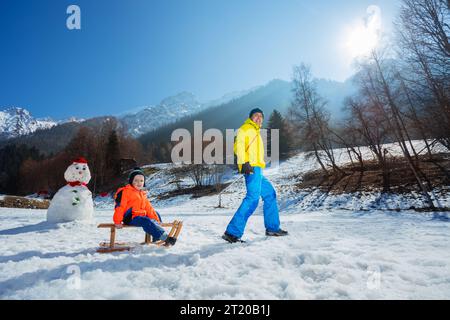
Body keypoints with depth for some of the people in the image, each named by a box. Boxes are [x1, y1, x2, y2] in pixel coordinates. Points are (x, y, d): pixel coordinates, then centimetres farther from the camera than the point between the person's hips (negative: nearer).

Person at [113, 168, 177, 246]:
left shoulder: (142, 194, 17)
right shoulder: (125, 192, -8)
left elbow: (148, 207, 15)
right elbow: (119, 206, -11)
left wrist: (155, 219, 6)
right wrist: (117, 221, -13)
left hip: (141, 216, 9)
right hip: (130, 218, -9)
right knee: (146, 222, -29)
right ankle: (165, 237, -35)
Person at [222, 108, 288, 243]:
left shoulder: (255, 132, 29)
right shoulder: (246, 128, 0)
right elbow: (239, 145, -15)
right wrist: (244, 163, -25)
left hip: (256, 169, 10)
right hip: (251, 168, -10)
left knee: (270, 194, 16)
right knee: (252, 198, -19)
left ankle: (272, 228, 24)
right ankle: (232, 232, -21)